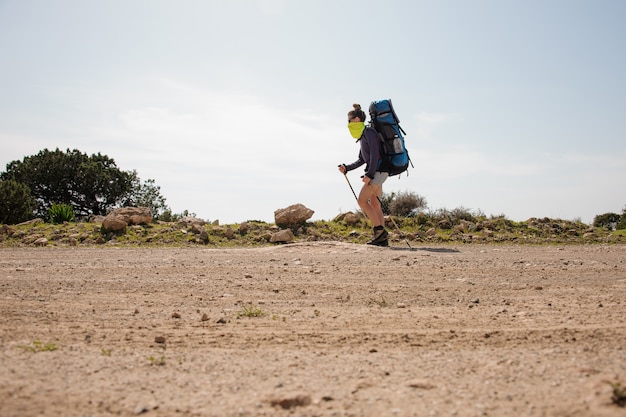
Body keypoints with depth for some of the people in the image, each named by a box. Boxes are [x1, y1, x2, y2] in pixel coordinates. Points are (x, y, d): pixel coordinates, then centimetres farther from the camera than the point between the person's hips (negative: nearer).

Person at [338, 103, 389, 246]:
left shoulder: (369, 132, -10)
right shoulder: (363, 136, 19)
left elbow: (375, 154, -20)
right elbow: (361, 160, 21)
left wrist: (369, 174, -23)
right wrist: (346, 168, 9)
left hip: (378, 170, -10)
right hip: (375, 172, 10)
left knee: (362, 200, -13)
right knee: (374, 204, 8)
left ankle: (380, 230, -13)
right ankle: (382, 238, 8)